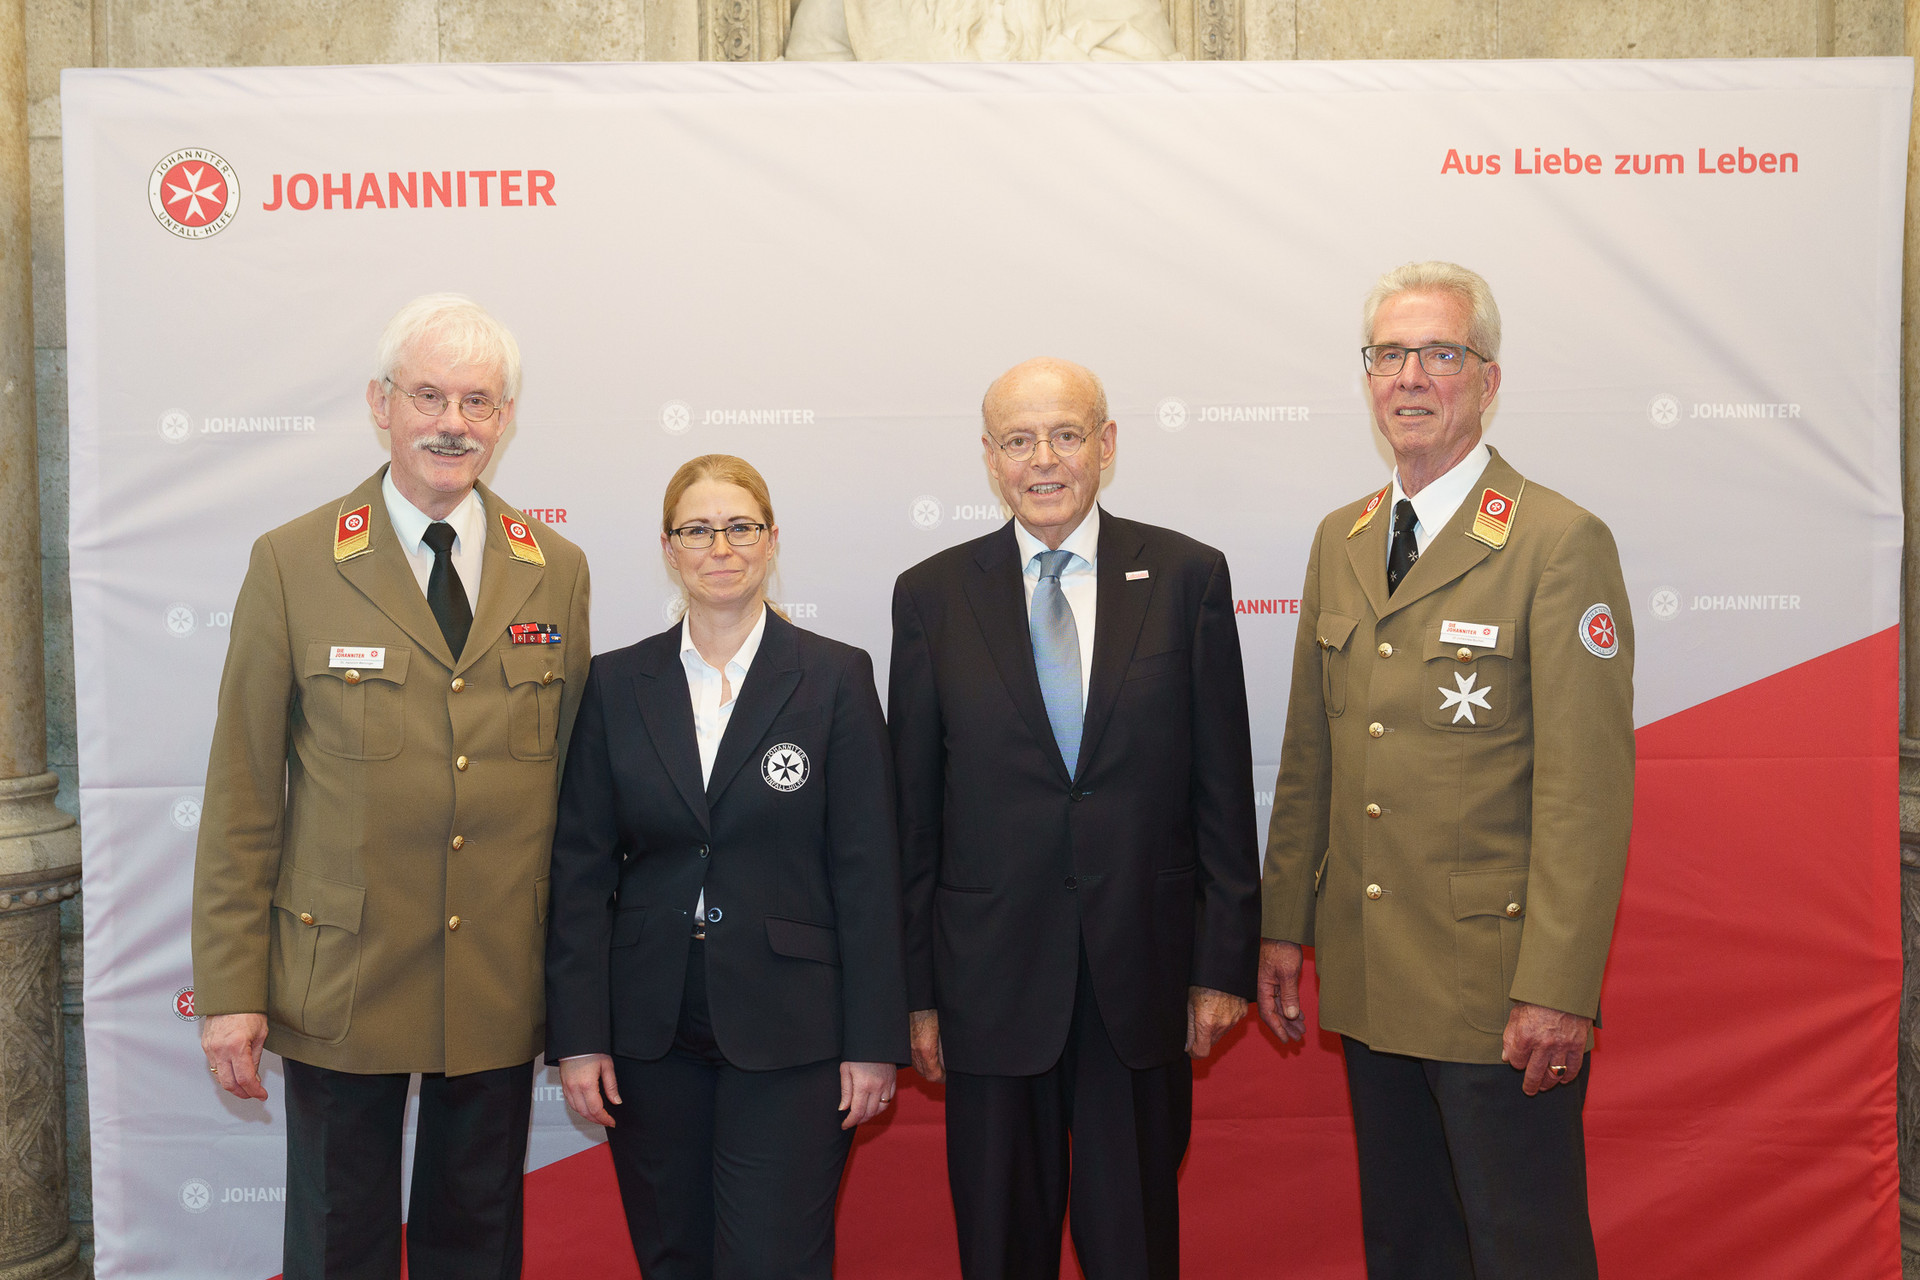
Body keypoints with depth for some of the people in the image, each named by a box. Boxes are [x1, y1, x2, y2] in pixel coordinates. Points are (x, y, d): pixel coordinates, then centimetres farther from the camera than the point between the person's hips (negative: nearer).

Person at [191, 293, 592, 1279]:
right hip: (340, 986, -2)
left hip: (503, 989, 2)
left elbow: (571, 774, 7)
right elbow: (242, 794, -4)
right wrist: (229, 987, -6)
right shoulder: (292, 564, -4)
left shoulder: (556, 571, 3)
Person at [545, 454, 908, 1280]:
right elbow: (582, 869, 4)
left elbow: (867, 870, -4)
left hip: (787, 1030, -2)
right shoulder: (616, 684, 4)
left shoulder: (836, 678, -2)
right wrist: (578, 1035, -1)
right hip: (650, 1033, 3)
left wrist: (873, 1040, -6)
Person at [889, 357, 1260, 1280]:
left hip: (1143, 967, 0)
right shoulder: (932, 595, 1)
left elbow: (1223, 786, 1)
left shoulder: (1187, 577, 1)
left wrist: (1224, 962, -1)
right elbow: (913, 810, 3)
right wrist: (916, 991, 2)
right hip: (991, 974, 1)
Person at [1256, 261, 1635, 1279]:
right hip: (1368, 981, 6)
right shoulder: (1339, 541, 10)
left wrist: (1559, 990, -18)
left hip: (1499, 991, -6)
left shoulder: (1561, 543, -10)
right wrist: (1282, 926, 11)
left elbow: (1586, 786, -15)